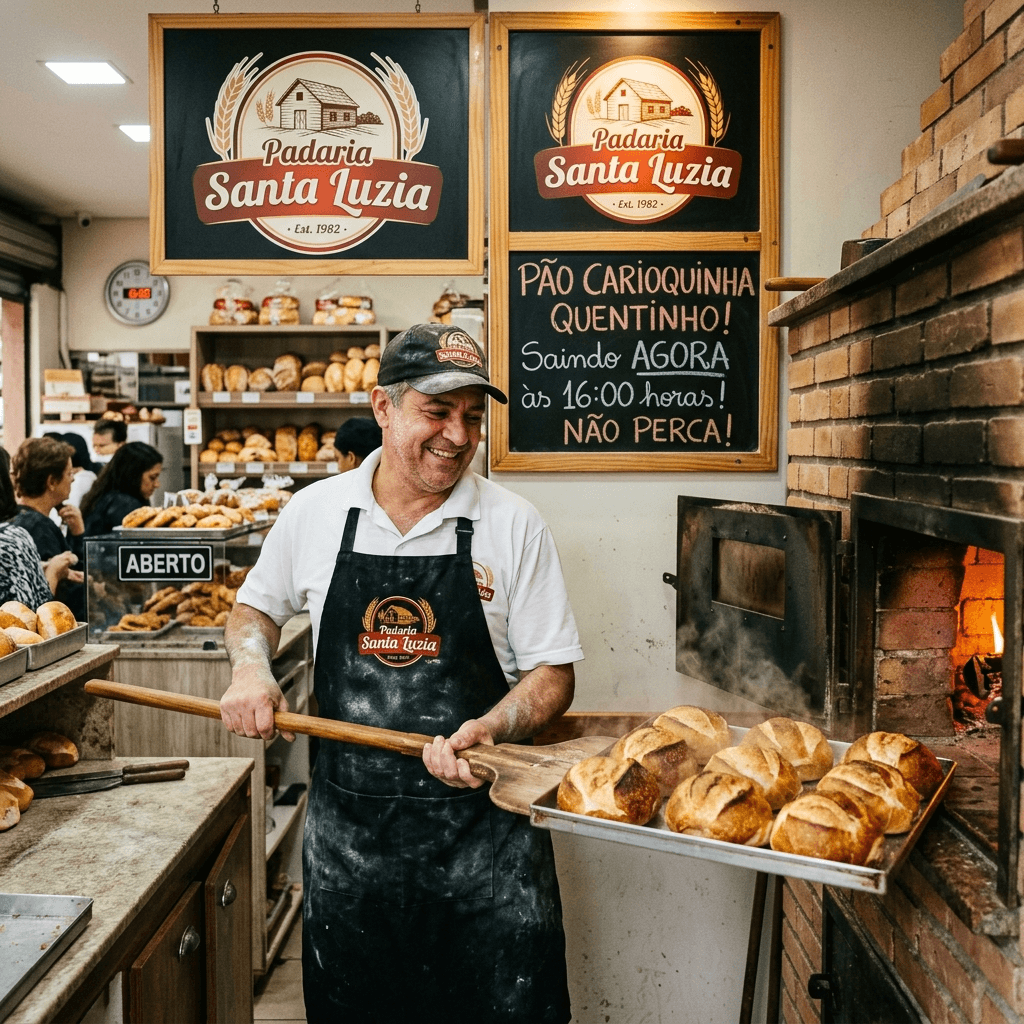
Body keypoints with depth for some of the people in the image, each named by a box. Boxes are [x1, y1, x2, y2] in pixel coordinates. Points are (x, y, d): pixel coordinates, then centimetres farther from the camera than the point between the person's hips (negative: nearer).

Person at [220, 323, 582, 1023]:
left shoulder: (514, 525, -5)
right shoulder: (314, 512, 1)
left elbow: (553, 673, -3)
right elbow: (256, 607, 18)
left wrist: (489, 729, -21)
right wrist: (251, 670, -2)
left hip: (484, 830, -2)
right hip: (348, 829, 2)